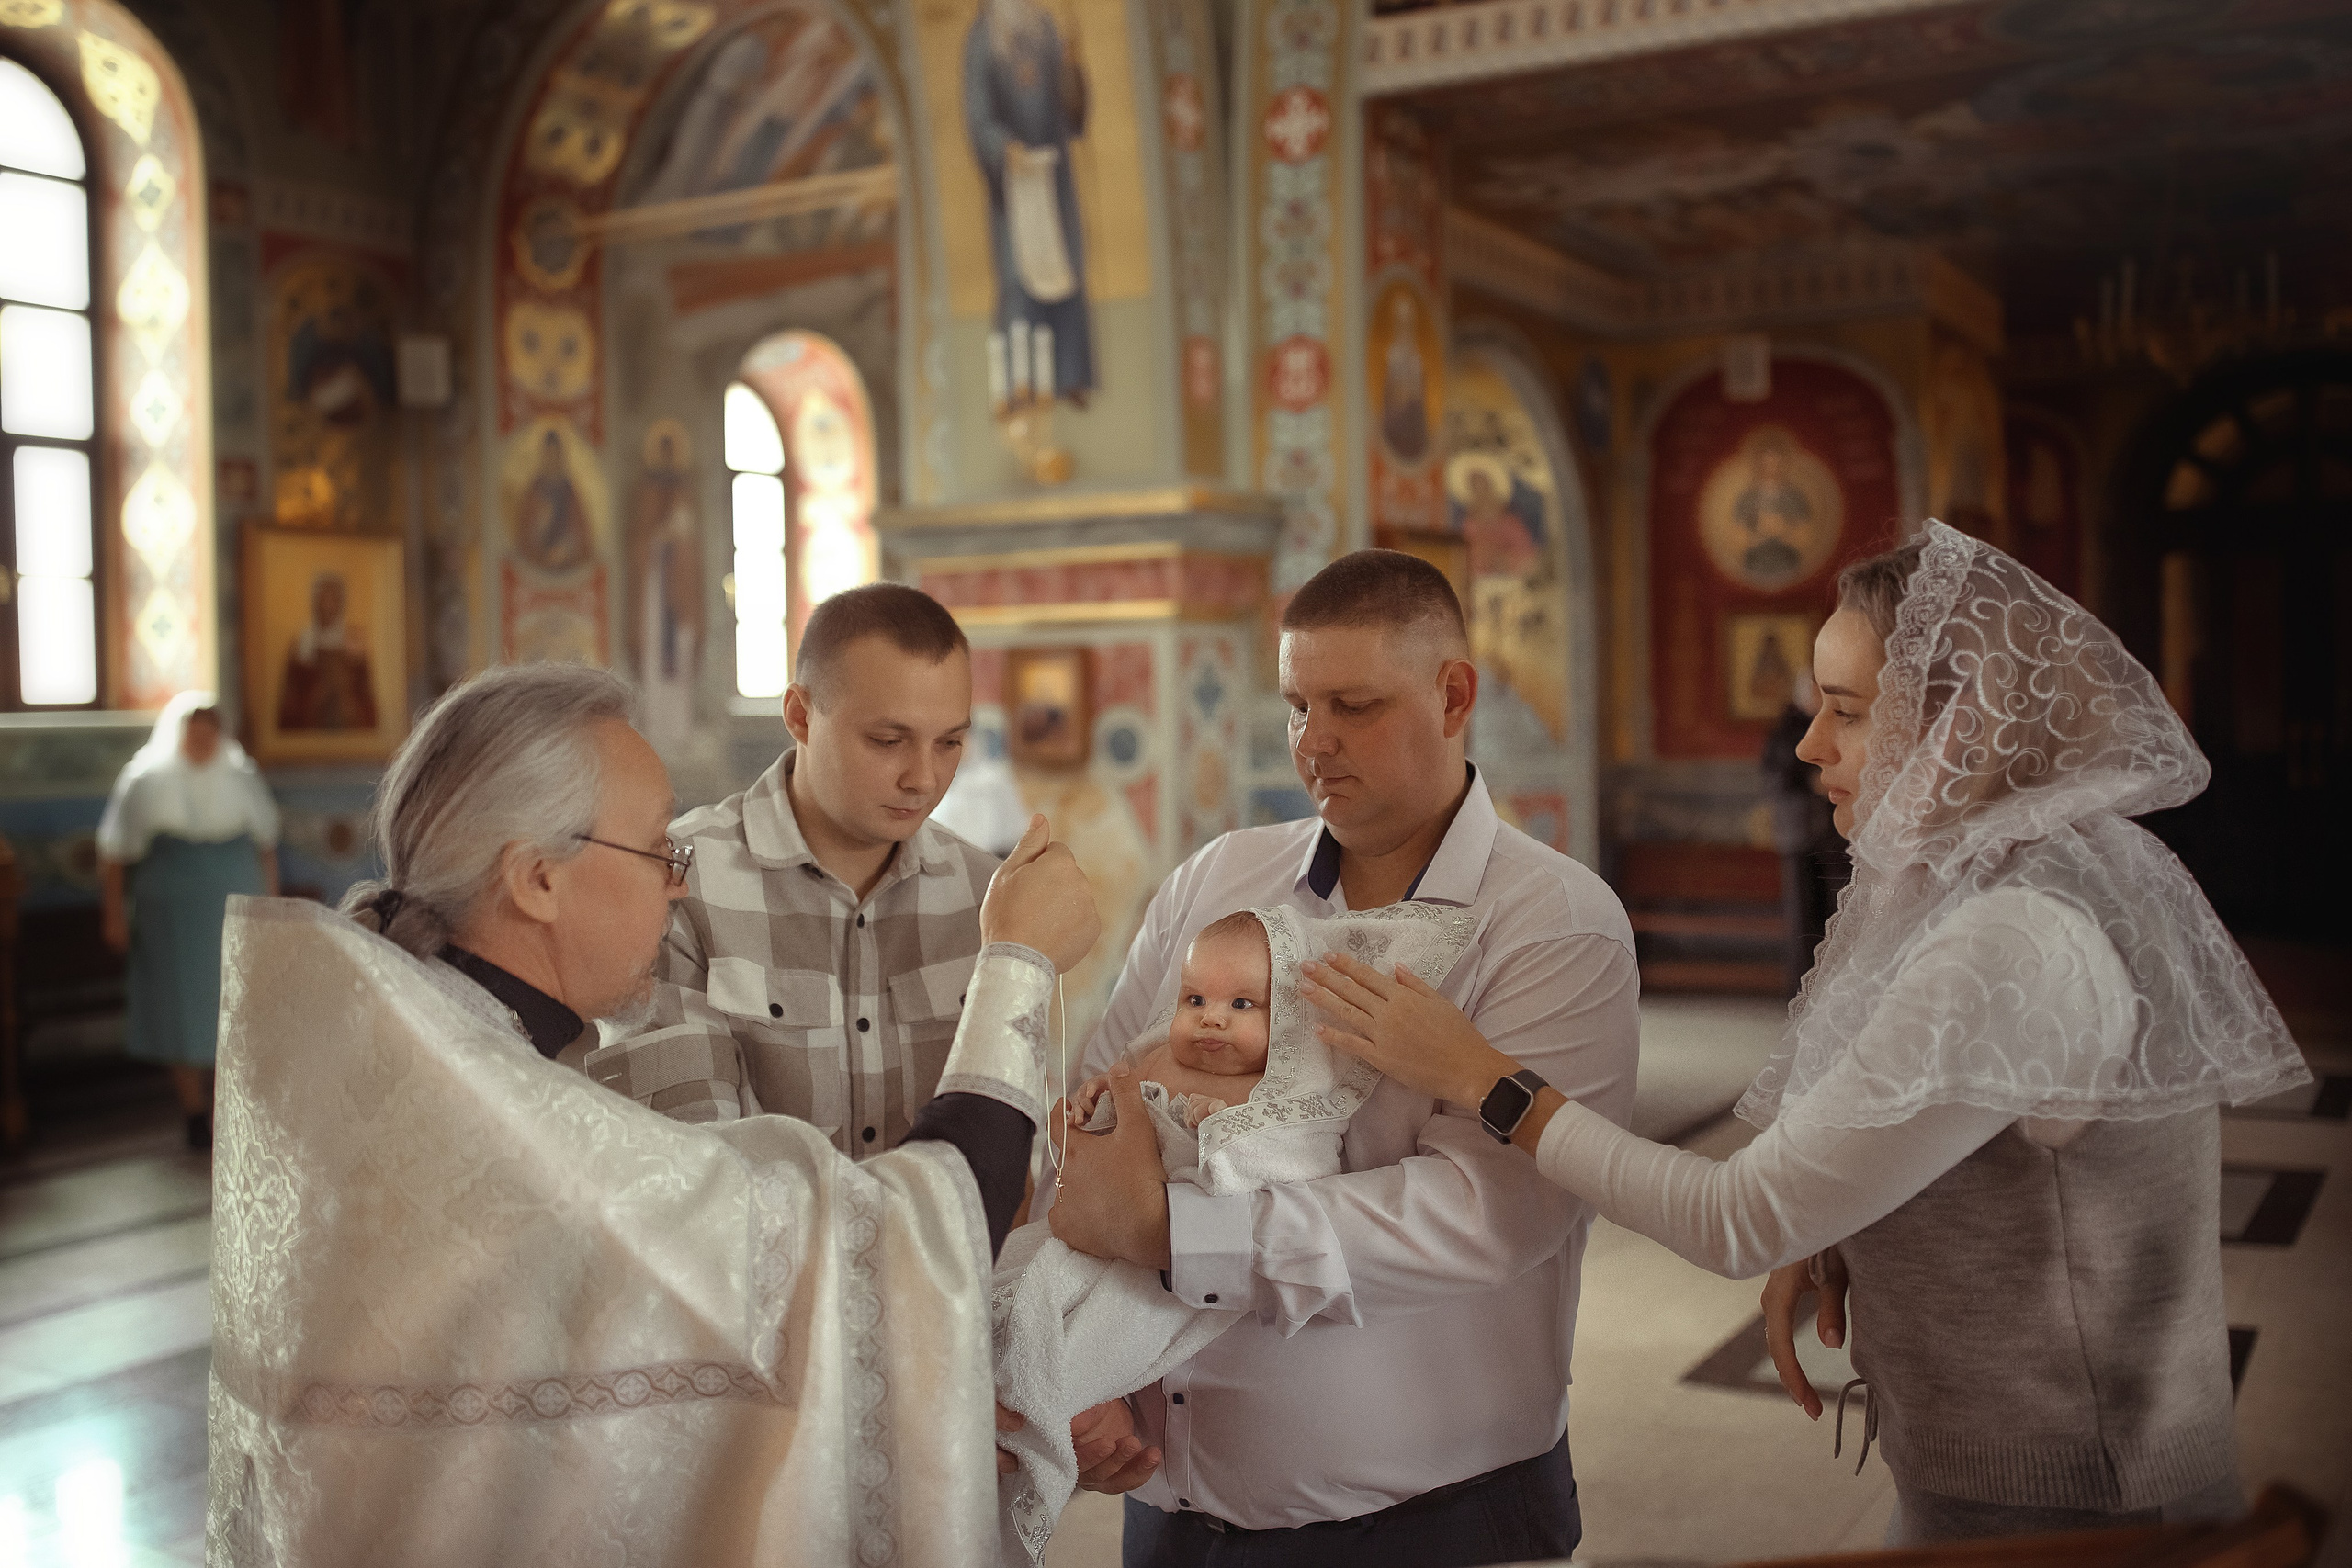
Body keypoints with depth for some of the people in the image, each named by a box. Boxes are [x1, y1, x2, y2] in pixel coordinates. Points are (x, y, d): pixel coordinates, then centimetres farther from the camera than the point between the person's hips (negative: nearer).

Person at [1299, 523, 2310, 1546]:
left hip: (2052, 1516, -8)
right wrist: (1828, 1231, -3)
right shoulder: (2070, 875, 3)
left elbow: (1738, 1223, -24)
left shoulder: (2011, 953, -28)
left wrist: (1480, 1077, -18)